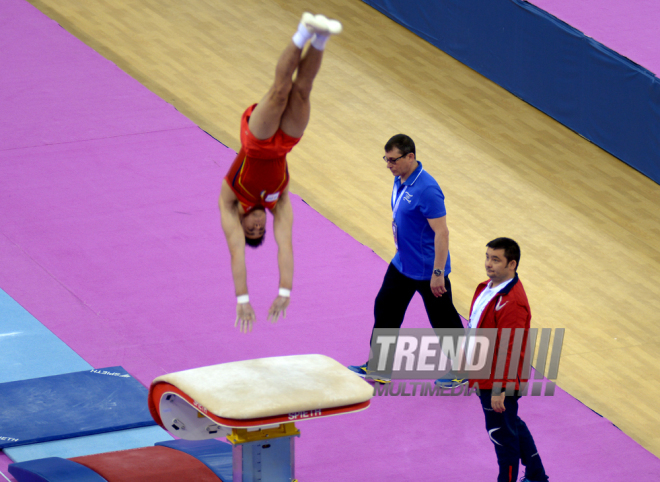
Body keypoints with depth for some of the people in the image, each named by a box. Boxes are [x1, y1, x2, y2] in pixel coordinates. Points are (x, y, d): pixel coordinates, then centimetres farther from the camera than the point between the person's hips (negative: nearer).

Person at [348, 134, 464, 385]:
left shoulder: (426, 189, -28)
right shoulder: (400, 180, 0)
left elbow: (441, 232, -27)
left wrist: (438, 273, -26)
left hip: (427, 270, -9)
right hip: (402, 264, 9)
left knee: (443, 319, 6)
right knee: (385, 309, 14)